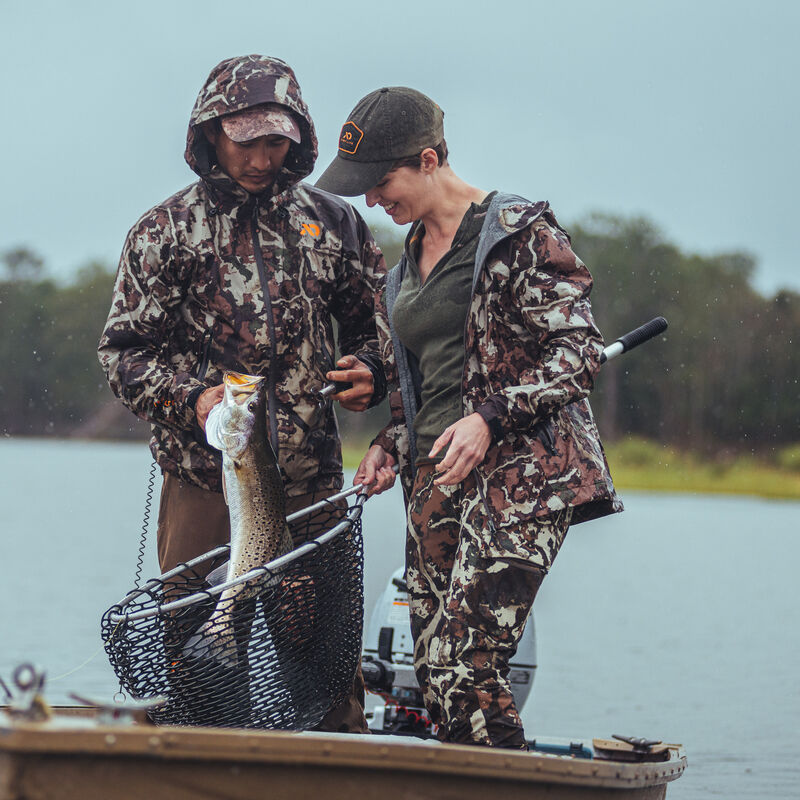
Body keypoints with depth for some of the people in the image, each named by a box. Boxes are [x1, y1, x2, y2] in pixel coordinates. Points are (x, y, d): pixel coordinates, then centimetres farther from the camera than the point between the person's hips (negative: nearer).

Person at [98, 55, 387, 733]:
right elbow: (124, 350, 3)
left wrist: (368, 372, -3)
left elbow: (373, 323, 19)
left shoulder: (333, 223, 10)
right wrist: (192, 399, -14)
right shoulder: (167, 231, 5)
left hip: (311, 479, 1)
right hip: (204, 478, -1)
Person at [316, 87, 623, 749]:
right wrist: (391, 445, 9)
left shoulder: (518, 233, -5)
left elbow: (579, 352, -10)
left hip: (519, 469, -8)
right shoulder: (410, 259, 19)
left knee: (465, 665, -19)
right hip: (436, 477, 8)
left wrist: (491, 418, -21)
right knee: (434, 673, 1)